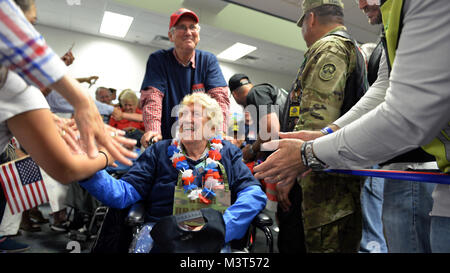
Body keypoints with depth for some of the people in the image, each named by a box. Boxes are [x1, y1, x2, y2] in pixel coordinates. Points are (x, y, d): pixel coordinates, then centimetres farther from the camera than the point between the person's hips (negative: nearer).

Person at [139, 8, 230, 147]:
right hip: (167, 140, 0)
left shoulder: (209, 60, 6)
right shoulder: (157, 59, 3)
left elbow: (218, 96, -6)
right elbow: (152, 96, -9)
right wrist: (153, 130, -27)